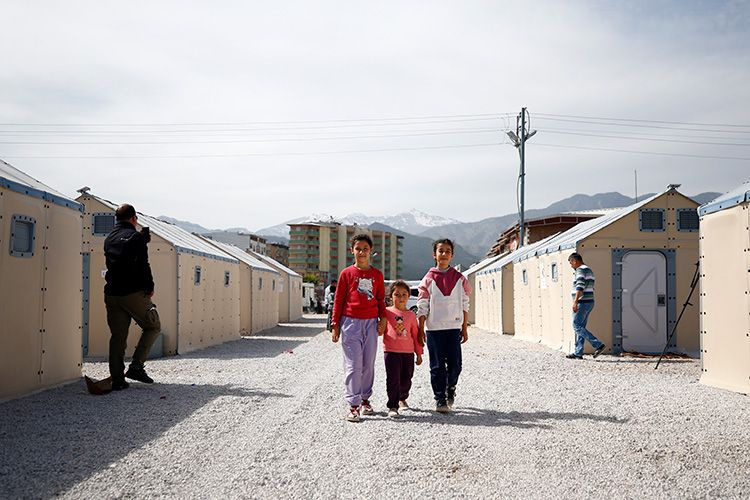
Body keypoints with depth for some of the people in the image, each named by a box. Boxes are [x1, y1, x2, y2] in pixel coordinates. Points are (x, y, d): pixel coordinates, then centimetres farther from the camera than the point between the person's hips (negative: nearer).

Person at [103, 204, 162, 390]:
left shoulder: (109, 239, 15)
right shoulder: (136, 237, -6)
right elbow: (143, 265, -14)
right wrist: (150, 287, -3)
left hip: (112, 294, 6)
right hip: (134, 293, -6)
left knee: (117, 336, 8)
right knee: (153, 326, 9)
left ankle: (117, 379, 6)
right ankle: (136, 366, -2)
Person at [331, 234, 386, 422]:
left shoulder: (377, 274, 9)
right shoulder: (346, 273, 2)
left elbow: (381, 299, 15)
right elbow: (338, 300, 4)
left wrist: (382, 319, 4)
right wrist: (335, 325, 1)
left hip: (371, 322, 3)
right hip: (350, 322, -3)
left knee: (368, 364, 7)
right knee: (353, 365, -5)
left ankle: (365, 399, 20)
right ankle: (353, 405, -3)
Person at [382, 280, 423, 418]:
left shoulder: (411, 315, 8)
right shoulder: (387, 312, 0)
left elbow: (416, 335, 11)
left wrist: (419, 354, 12)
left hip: (408, 352, 3)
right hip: (391, 351, -3)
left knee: (406, 379, 12)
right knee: (393, 379, -7)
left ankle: (402, 398, 40)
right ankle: (393, 407, -1)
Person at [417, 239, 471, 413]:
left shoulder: (460, 279, 7)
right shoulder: (428, 279, 1)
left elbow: (465, 305, 10)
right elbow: (422, 307, 1)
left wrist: (464, 328, 7)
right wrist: (420, 329, -4)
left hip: (454, 327, 1)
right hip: (434, 328, -1)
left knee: (455, 364, 0)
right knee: (437, 366, 1)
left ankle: (451, 387, 28)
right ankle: (440, 400, 10)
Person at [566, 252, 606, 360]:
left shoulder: (581, 270, -11)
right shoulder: (589, 270, 21)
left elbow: (580, 287, -23)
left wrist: (575, 302, -28)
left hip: (582, 303, -10)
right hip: (589, 302, 10)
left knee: (577, 326, -9)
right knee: (580, 327, 9)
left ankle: (598, 344, -14)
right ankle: (578, 353, 8)